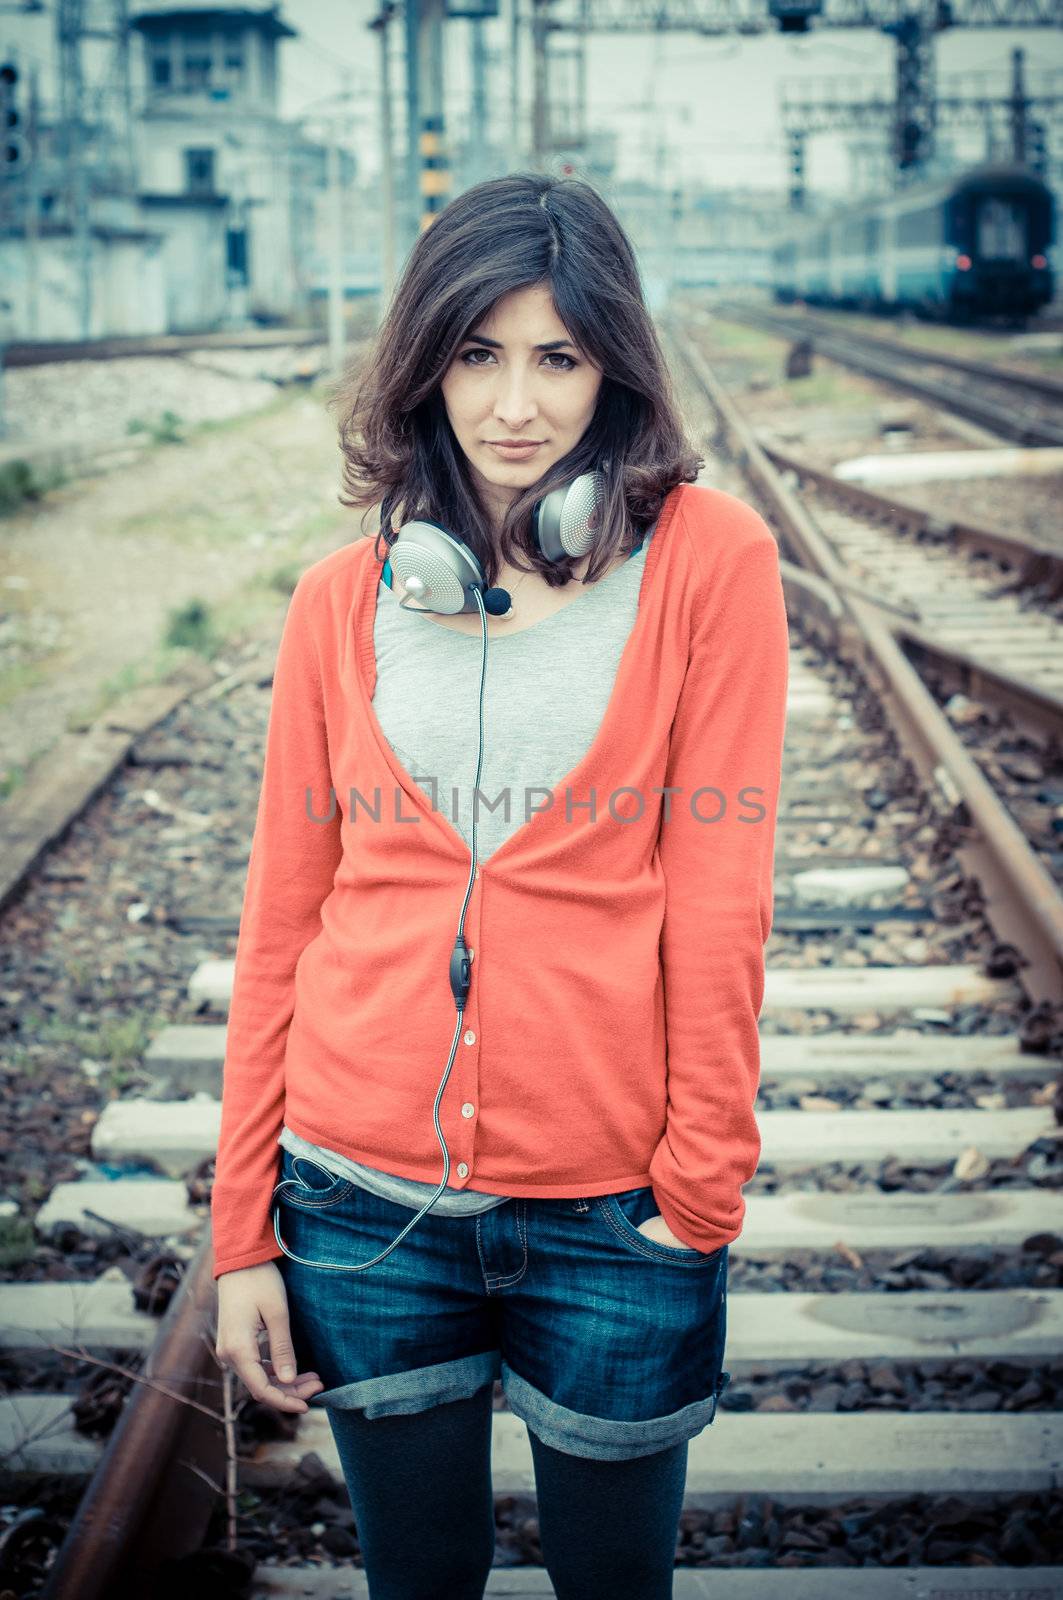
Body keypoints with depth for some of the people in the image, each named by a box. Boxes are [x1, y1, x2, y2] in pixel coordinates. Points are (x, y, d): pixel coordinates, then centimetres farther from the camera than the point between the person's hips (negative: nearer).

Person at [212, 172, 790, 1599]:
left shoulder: (709, 559, -5)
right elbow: (281, 922, 4)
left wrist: (699, 1190, -8)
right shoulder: (345, 600, 2)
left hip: (613, 1214, -2)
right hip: (362, 1206, 2)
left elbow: (719, 900, -7)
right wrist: (242, 1232, 4)